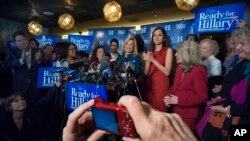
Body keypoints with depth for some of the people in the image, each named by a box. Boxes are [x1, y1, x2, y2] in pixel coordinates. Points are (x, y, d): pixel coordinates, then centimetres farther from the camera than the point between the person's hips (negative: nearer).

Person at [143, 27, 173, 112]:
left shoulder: (168, 50, 0)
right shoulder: (150, 51, 13)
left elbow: (167, 72, -11)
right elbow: (146, 73, 7)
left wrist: (153, 60, -12)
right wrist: (148, 61, -9)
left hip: (161, 84, -4)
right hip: (150, 84, 5)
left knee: (159, 109, -2)